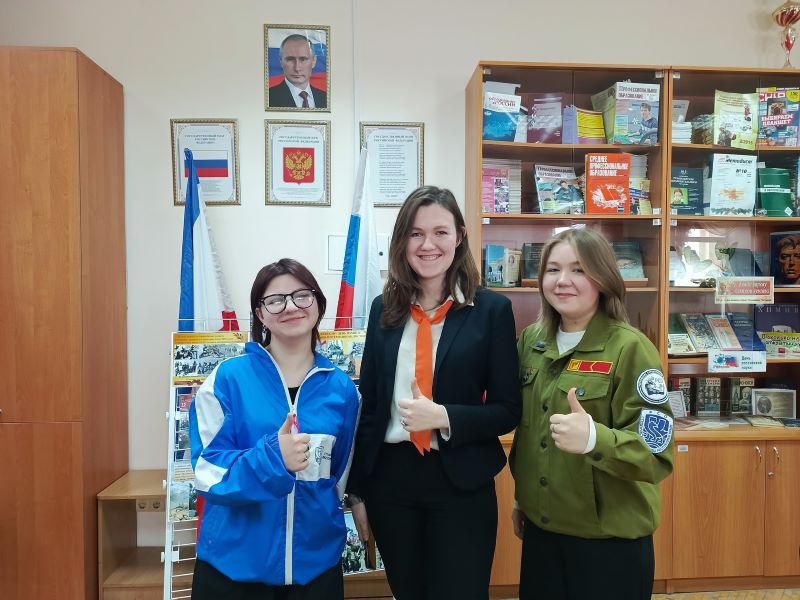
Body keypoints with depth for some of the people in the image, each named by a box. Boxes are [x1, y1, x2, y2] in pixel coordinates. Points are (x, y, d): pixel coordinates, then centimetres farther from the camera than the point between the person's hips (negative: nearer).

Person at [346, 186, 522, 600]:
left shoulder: (491, 310, -7)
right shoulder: (384, 308, 1)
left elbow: (507, 410, -5)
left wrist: (443, 416, -21)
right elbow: (367, 402, 5)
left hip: (462, 484, -3)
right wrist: (357, 490, 6)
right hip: (389, 478, 3)